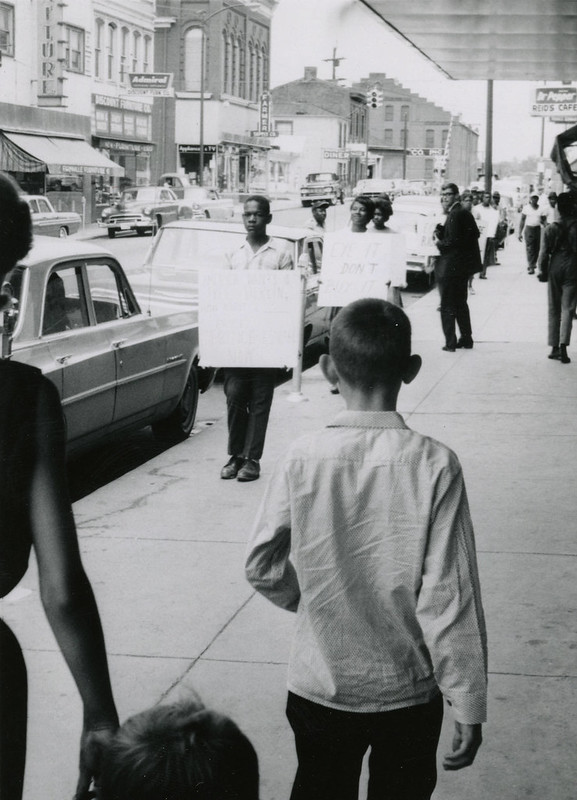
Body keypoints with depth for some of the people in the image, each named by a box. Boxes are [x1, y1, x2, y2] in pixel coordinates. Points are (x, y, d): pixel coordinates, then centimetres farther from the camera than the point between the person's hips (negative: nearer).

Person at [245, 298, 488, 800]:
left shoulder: (303, 459, -14)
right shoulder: (434, 465, -18)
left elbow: (262, 567, -6)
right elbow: (450, 598, -17)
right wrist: (468, 705, -8)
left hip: (319, 687, 1)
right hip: (409, 689, -1)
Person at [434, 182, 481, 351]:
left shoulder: (455, 214, -18)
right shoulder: (465, 212, 11)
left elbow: (453, 241, -25)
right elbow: (475, 234, 12)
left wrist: (439, 243, -7)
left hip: (450, 267, -10)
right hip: (463, 266, 10)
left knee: (447, 306, -2)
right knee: (461, 303, 19)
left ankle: (450, 342, -1)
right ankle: (466, 339, 24)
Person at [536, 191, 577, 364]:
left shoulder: (551, 228, -4)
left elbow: (544, 251, -1)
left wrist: (540, 269, 12)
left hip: (555, 268, 2)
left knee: (554, 309, 12)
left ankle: (554, 347, 15)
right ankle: (563, 347, -15)